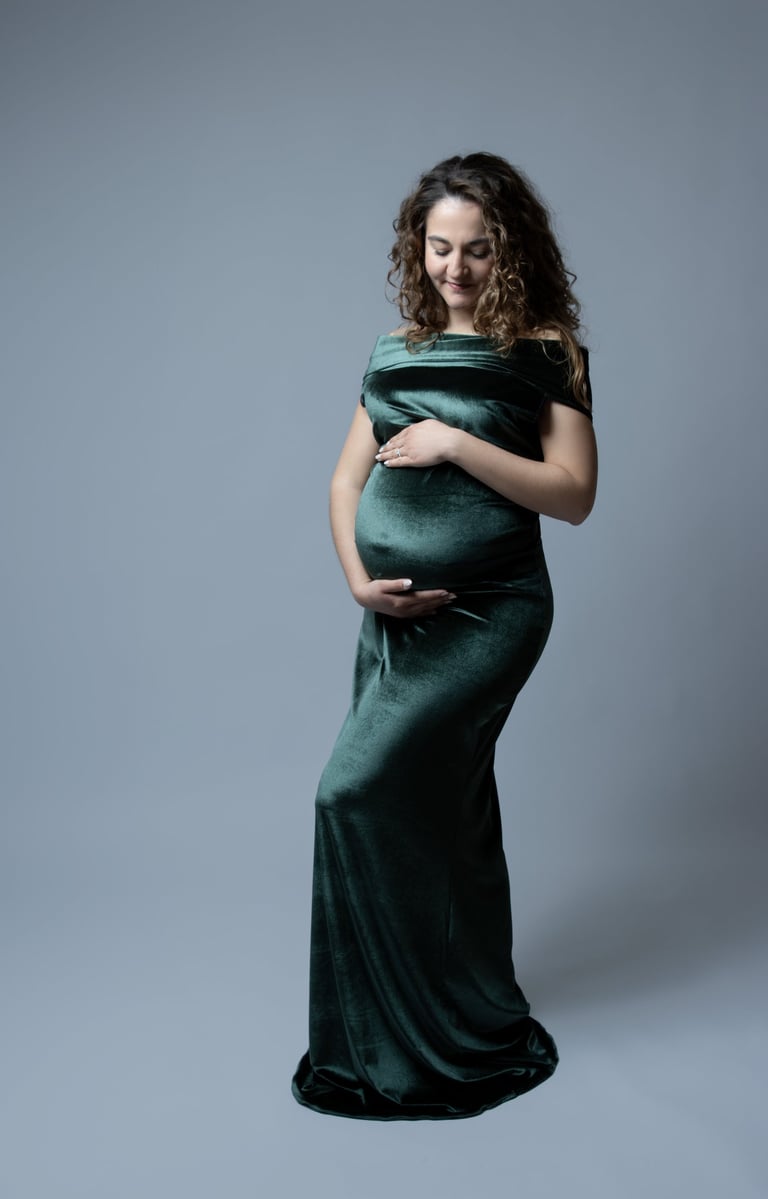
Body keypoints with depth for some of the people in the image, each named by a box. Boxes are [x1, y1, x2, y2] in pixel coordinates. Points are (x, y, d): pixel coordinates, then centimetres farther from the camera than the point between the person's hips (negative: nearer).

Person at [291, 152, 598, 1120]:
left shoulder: (546, 353, -2)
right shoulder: (401, 349, 12)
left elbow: (574, 494, -10)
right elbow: (347, 477, 12)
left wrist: (457, 442, -17)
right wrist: (357, 573, -4)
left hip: (485, 611, -6)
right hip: (397, 610, 6)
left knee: (361, 789, -15)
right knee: (442, 813, 13)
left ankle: (408, 1044, 3)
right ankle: (473, 1029, 30)